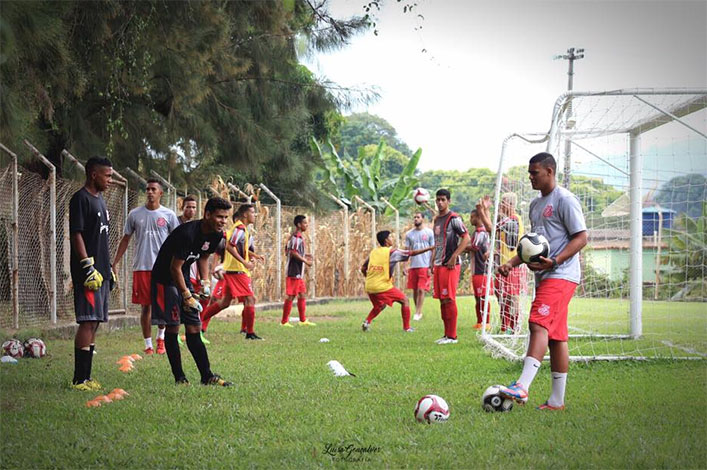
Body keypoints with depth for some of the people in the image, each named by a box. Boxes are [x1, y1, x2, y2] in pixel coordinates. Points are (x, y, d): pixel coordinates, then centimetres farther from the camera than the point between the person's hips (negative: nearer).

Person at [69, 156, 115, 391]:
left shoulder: (100, 200, 19)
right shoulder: (80, 199, -9)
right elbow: (76, 235, -15)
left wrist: (108, 269, 23)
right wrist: (88, 267, -20)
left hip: (101, 272, 9)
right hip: (88, 273, -9)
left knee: (94, 324, 9)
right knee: (88, 322, -11)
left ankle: (85, 377, 13)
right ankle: (79, 380, -9)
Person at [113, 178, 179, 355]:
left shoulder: (168, 215, 4)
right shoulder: (135, 214, 7)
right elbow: (125, 239, 13)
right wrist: (115, 263, 8)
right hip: (141, 267, 1)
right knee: (145, 307, 3)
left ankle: (161, 338, 20)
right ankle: (148, 344, 9)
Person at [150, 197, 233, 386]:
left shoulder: (216, 235, -3)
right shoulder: (187, 233, -28)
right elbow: (175, 267, -23)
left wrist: (205, 281, 1)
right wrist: (187, 296, -20)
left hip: (183, 280, 8)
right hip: (165, 280, -8)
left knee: (194, 329, 4)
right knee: (172, 328, -6)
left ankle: (207, 376, 4)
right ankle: (179, 378, -1)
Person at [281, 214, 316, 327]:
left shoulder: (297, 236, 16)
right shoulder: (297, 237, -15)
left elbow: (288, 251, 19)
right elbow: (293, 252, -24)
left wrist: (304, 255, 18)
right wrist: (305, 260, -18)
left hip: (298, 272, 10)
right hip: (295, 272, -10)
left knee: (302, 294, 13)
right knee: (291, 295, -6)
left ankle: (303, 320, 17)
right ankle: (284, 321, -2)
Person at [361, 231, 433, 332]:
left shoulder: (373, 252, 11)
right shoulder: (392, 252, -4)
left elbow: (363, 269, 14)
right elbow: (412, 253, -2)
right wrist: (429, 248, 5)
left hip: (369, 287, 6)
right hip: (383, 286, -6)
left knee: (379, 306, 30)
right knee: (404, 300, 12)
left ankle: (367, 321, 9)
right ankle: (406, 327, 9)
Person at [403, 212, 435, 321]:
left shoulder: (429, 233, 1)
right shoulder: (409, 234, 10)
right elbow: (407, 251, 11)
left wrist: (431, 267, -7)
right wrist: (405, 266, 0)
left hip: (425, 266, -4)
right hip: (413, 266, 4)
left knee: (421, 290, -9)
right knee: (415, 290, 8)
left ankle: (418, 312, -6)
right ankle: (418, 311, 19)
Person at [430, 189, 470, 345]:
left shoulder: (453, 218, -8)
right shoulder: (437, 220, 17)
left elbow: (466, 238, -14)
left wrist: (453, 257, -17)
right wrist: (432, 261, 18)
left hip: (449, 265, -8)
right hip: (438, 265, 8)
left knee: (449, 300, -8)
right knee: (442, 300, 9)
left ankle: (452, 336, -4)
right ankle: (447, 334, 14)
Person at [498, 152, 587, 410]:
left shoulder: (565, 200, -8)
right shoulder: (536, 204, 20)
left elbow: (581, 238, -13)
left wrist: (554, 261, -24)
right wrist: (513, 262, 13)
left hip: (561, 275, -9)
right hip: (545, 276, 9)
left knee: (539, 324, -22)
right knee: (556, 336, 8)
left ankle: (522, 387, -32)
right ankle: (557, 401, 9)